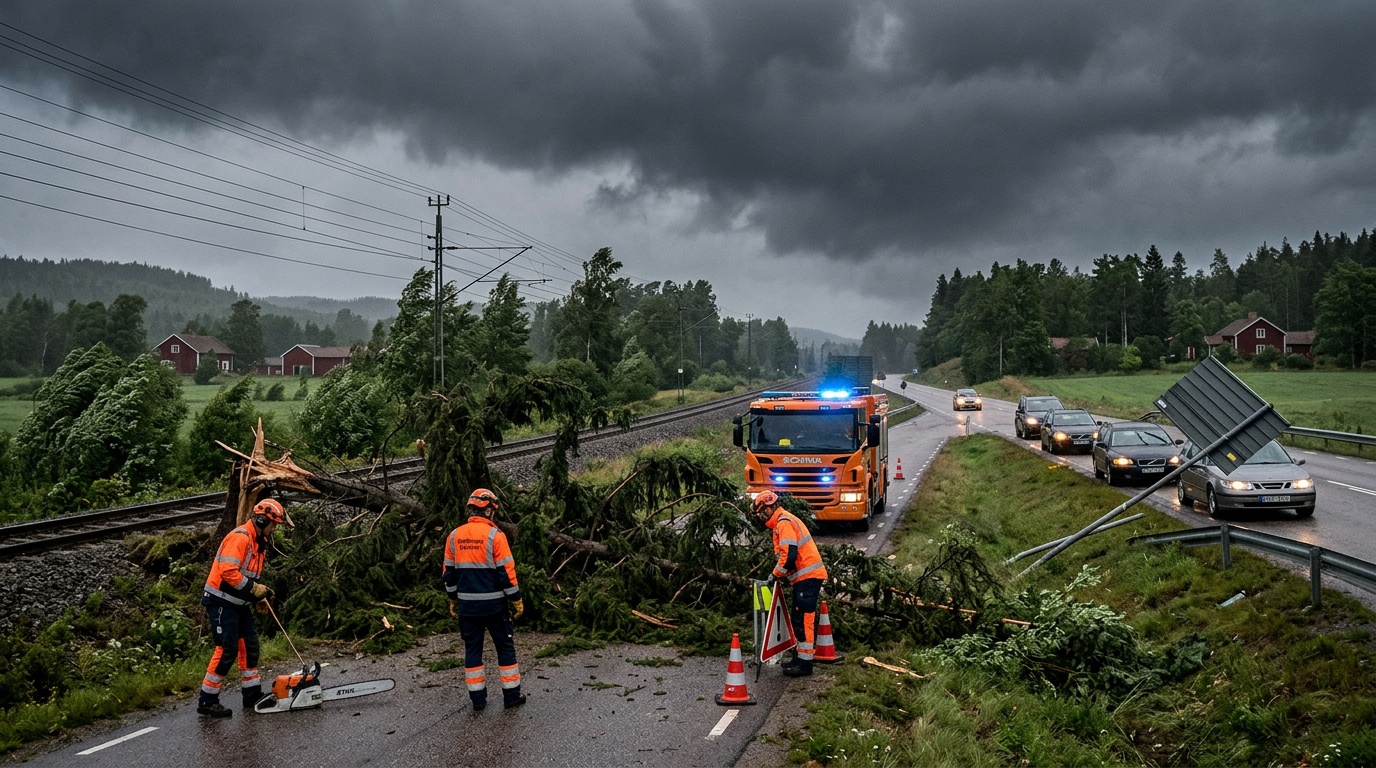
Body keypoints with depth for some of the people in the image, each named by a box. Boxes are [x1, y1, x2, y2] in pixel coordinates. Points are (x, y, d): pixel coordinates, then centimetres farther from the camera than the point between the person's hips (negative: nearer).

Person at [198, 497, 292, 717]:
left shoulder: (259, 542, 13)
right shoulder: (240, 538, -20)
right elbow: (228, 571, -29)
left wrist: (260, 596, 8)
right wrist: (255, 588, -24)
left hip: (239, 604, 10)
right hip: (221, 602, -10)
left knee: (249, 647, 10)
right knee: (227, 650, -9)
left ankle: (252, 696, 17)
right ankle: (207, 702, -1)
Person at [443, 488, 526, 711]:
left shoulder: (454, 536, 2)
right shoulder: (494, 535, -13)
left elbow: (449, 572, 8)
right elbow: (506, 571, -13)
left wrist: (453, 600, 19)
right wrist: (517, 600, -5)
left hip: (467, 604, 4)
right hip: (493, 603, -4)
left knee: (472, 648, 13)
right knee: (505, 647, 8)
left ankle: (477, 699, 16)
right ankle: (511, 695, 13)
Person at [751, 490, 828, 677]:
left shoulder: (784, 523, -15)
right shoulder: (784, 521, 18)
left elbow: (789, 555, -23)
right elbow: (785, 553, 24)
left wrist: (776, 574, -11)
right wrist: (779, 573, 11)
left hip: (808, 576, -11)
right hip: (805, 576, 11)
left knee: (804, 619, -7)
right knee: (799, 619, 16)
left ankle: (805, 663, -3)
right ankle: (801, 657, 25)